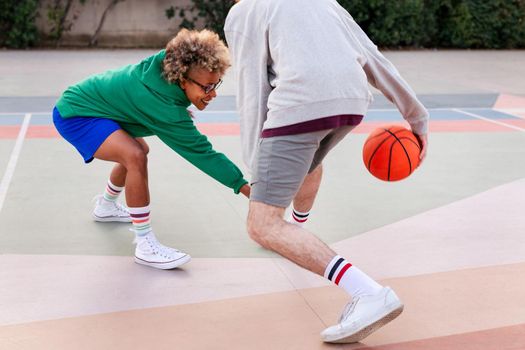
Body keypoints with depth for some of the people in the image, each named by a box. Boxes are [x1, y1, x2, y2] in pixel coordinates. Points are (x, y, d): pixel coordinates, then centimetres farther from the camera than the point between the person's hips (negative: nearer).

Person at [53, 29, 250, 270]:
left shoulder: (163, 62, -13)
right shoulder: (166, 107, -33)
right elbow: (200, 151, -30)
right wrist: (243, 186, -29)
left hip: (89, 103, 10)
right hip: (74, 115, -10)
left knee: (139, 150, 27)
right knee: (135, 157, -30)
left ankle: (105, 207, 50)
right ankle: (146, 246, -22)